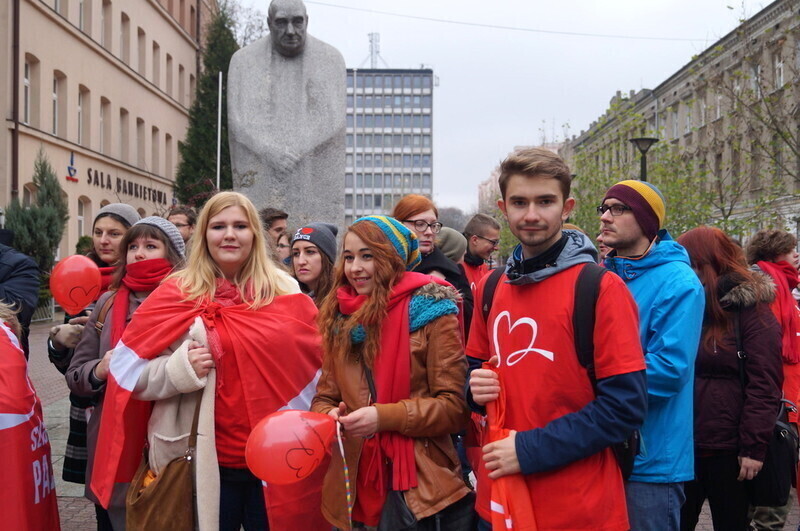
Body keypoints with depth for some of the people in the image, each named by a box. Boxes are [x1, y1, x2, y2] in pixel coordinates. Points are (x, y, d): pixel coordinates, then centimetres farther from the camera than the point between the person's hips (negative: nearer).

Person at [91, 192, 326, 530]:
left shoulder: (284, 291, 5)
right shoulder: (177, 294, -1)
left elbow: (315, 364, 12)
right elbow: (132, 373, 0)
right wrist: (180, 369, -17)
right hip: (208, 460, -2)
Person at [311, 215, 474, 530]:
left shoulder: (429, 312, -6)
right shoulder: (339, 320, 8)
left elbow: (455, 406, -10)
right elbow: (325, 397, 12)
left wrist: (385, 417, -20)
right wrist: (329, 416, -11)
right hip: (355, 488, 4)